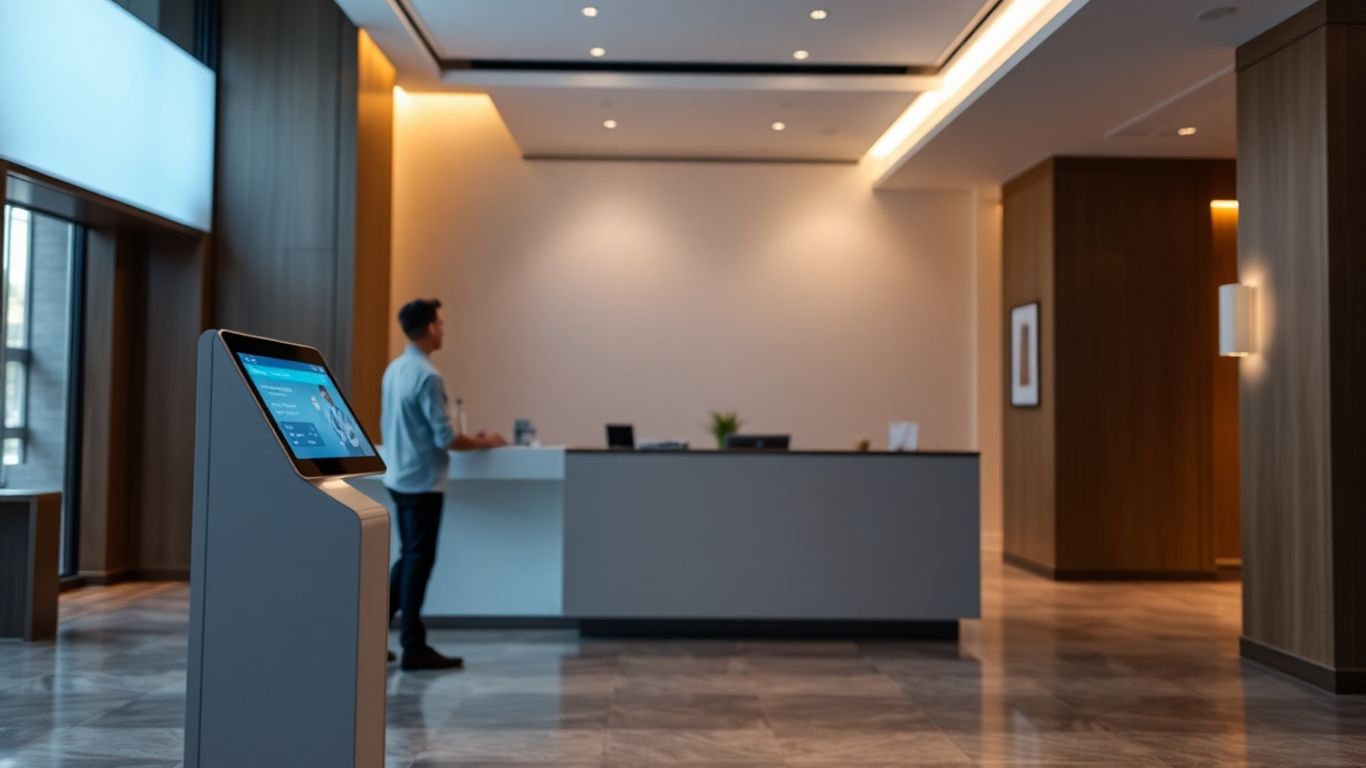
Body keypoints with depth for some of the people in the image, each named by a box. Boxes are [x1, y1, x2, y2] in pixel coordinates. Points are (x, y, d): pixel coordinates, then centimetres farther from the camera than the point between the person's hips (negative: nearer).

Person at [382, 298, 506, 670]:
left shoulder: (394, 369, 9)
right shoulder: (427, 376, -19)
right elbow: (445, 438, -20)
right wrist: (485, 442, -4)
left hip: (399, 476, 9)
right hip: (422, 481, -9)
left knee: (408, 557, 17)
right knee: (419, 560, -1)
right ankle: (414, 648, 6)